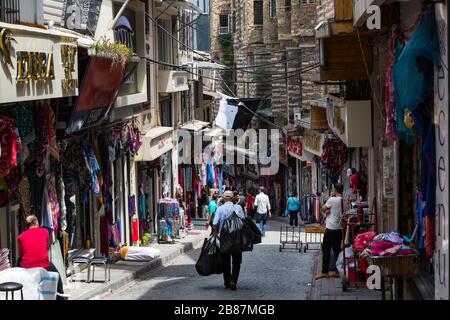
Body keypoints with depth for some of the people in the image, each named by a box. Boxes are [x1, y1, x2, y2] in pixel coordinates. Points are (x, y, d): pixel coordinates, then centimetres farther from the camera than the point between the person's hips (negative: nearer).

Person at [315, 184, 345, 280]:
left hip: (331, 229, -6)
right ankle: (338, 271, 12)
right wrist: (329, 210, 3)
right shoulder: (344, 201, 5)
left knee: (326, 249, 0)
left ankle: (324, 271, 0)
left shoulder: (332, 200, -15)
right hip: (340, 228, 7)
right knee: (337, 249, 12)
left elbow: (323, 208, 1)